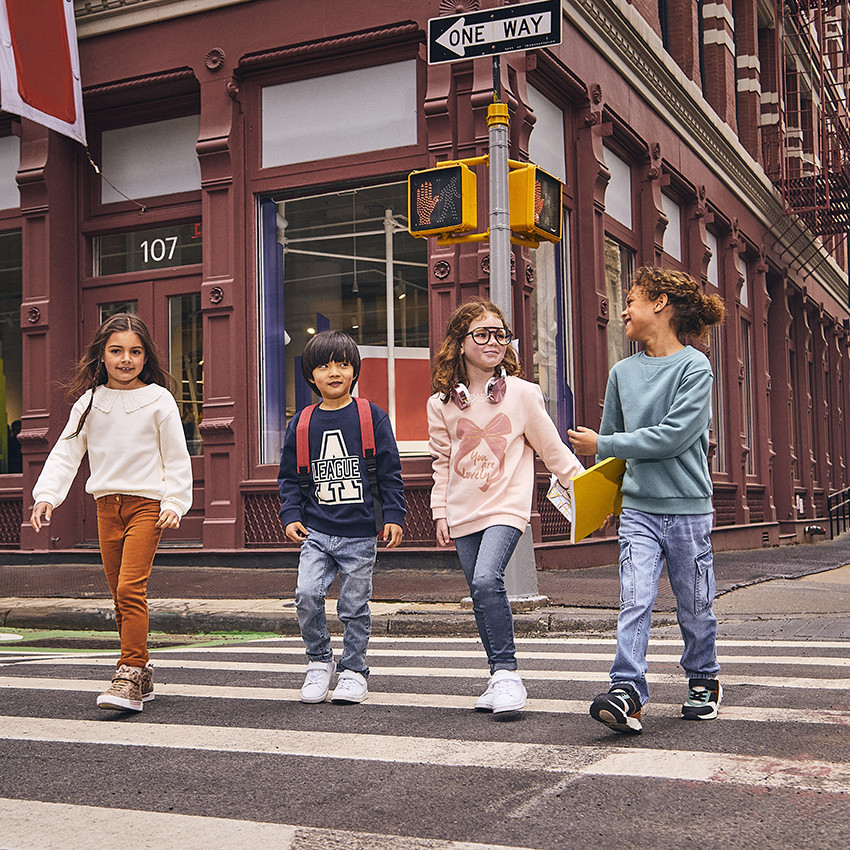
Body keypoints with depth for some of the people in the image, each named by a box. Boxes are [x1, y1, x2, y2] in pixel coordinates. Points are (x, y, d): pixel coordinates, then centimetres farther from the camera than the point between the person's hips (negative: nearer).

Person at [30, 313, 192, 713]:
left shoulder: (158, 400, -2)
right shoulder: (88, 403, 8)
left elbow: (177, 458, 0)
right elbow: (65, 452, 6)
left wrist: (174, 503, -8)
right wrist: (46, 495, -6)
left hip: (147, 503, -4)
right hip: (107, 504, 5)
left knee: (131, 588, -17)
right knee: (120, 595, 9)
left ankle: (130, 677, -13)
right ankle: (142, 677, 20)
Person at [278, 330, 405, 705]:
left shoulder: (371, 416, 1)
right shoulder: (301, 423, 7)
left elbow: (390, 472, 2)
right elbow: (289, 477, 13)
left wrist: (393, 516, -4)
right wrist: (291, 515, 0)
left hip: (360, 534, -2)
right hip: (317, 532, 2)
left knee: (354, 605, 4)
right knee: (307, 594, -13)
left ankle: (353, 672, 21)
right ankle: (319, 661, 9)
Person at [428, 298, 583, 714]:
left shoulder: (522, 393, -3)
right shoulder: (442, 403, 4)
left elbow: (553, 449, 5)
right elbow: (442, 462, 11)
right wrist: (440, 512, 8)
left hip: (506, 506, -4)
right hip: (463, 513, 4)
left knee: (486, 580, -24)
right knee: (480, 598, 8)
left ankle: (506, 672, -12)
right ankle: (500, 678, 21)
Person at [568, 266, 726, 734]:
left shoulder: (695, 367, -7)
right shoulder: (623, 372, 10)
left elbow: (673, 436, -16)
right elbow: (611, 438, 21)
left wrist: (602, 445, -12)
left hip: (687, 508, -3)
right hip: (637, 507, 3)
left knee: (694, 606, 10)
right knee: (635, 600, -11)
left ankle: (703, 682, 31)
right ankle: (627, 693, -16)